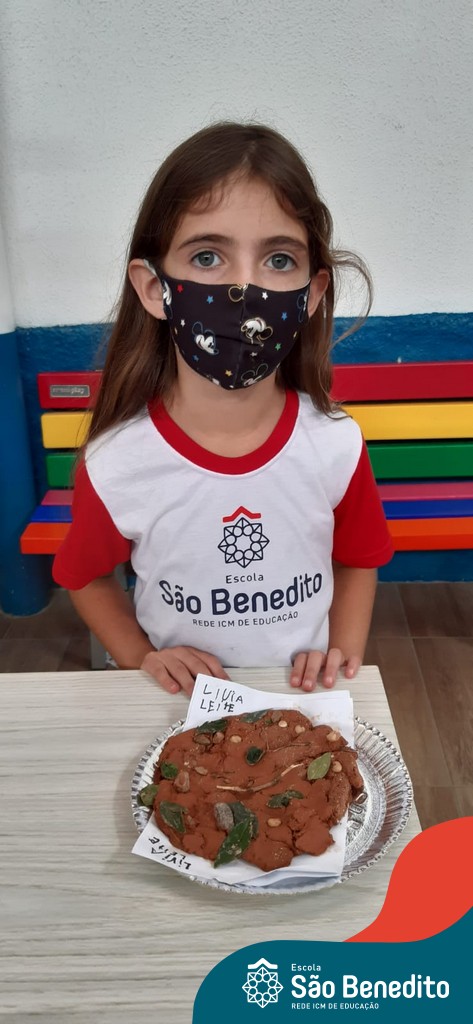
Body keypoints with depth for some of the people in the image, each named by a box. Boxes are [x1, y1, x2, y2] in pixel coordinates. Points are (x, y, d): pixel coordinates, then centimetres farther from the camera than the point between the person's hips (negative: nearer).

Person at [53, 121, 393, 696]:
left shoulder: (337, 447, -19)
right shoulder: (114, 466, -22)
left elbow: (357, 561, 0)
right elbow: (86, 579, -3)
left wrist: (343, 651, -12)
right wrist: (144, 659, -13)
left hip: (305, 701, 1)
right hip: (183, 713, -1)